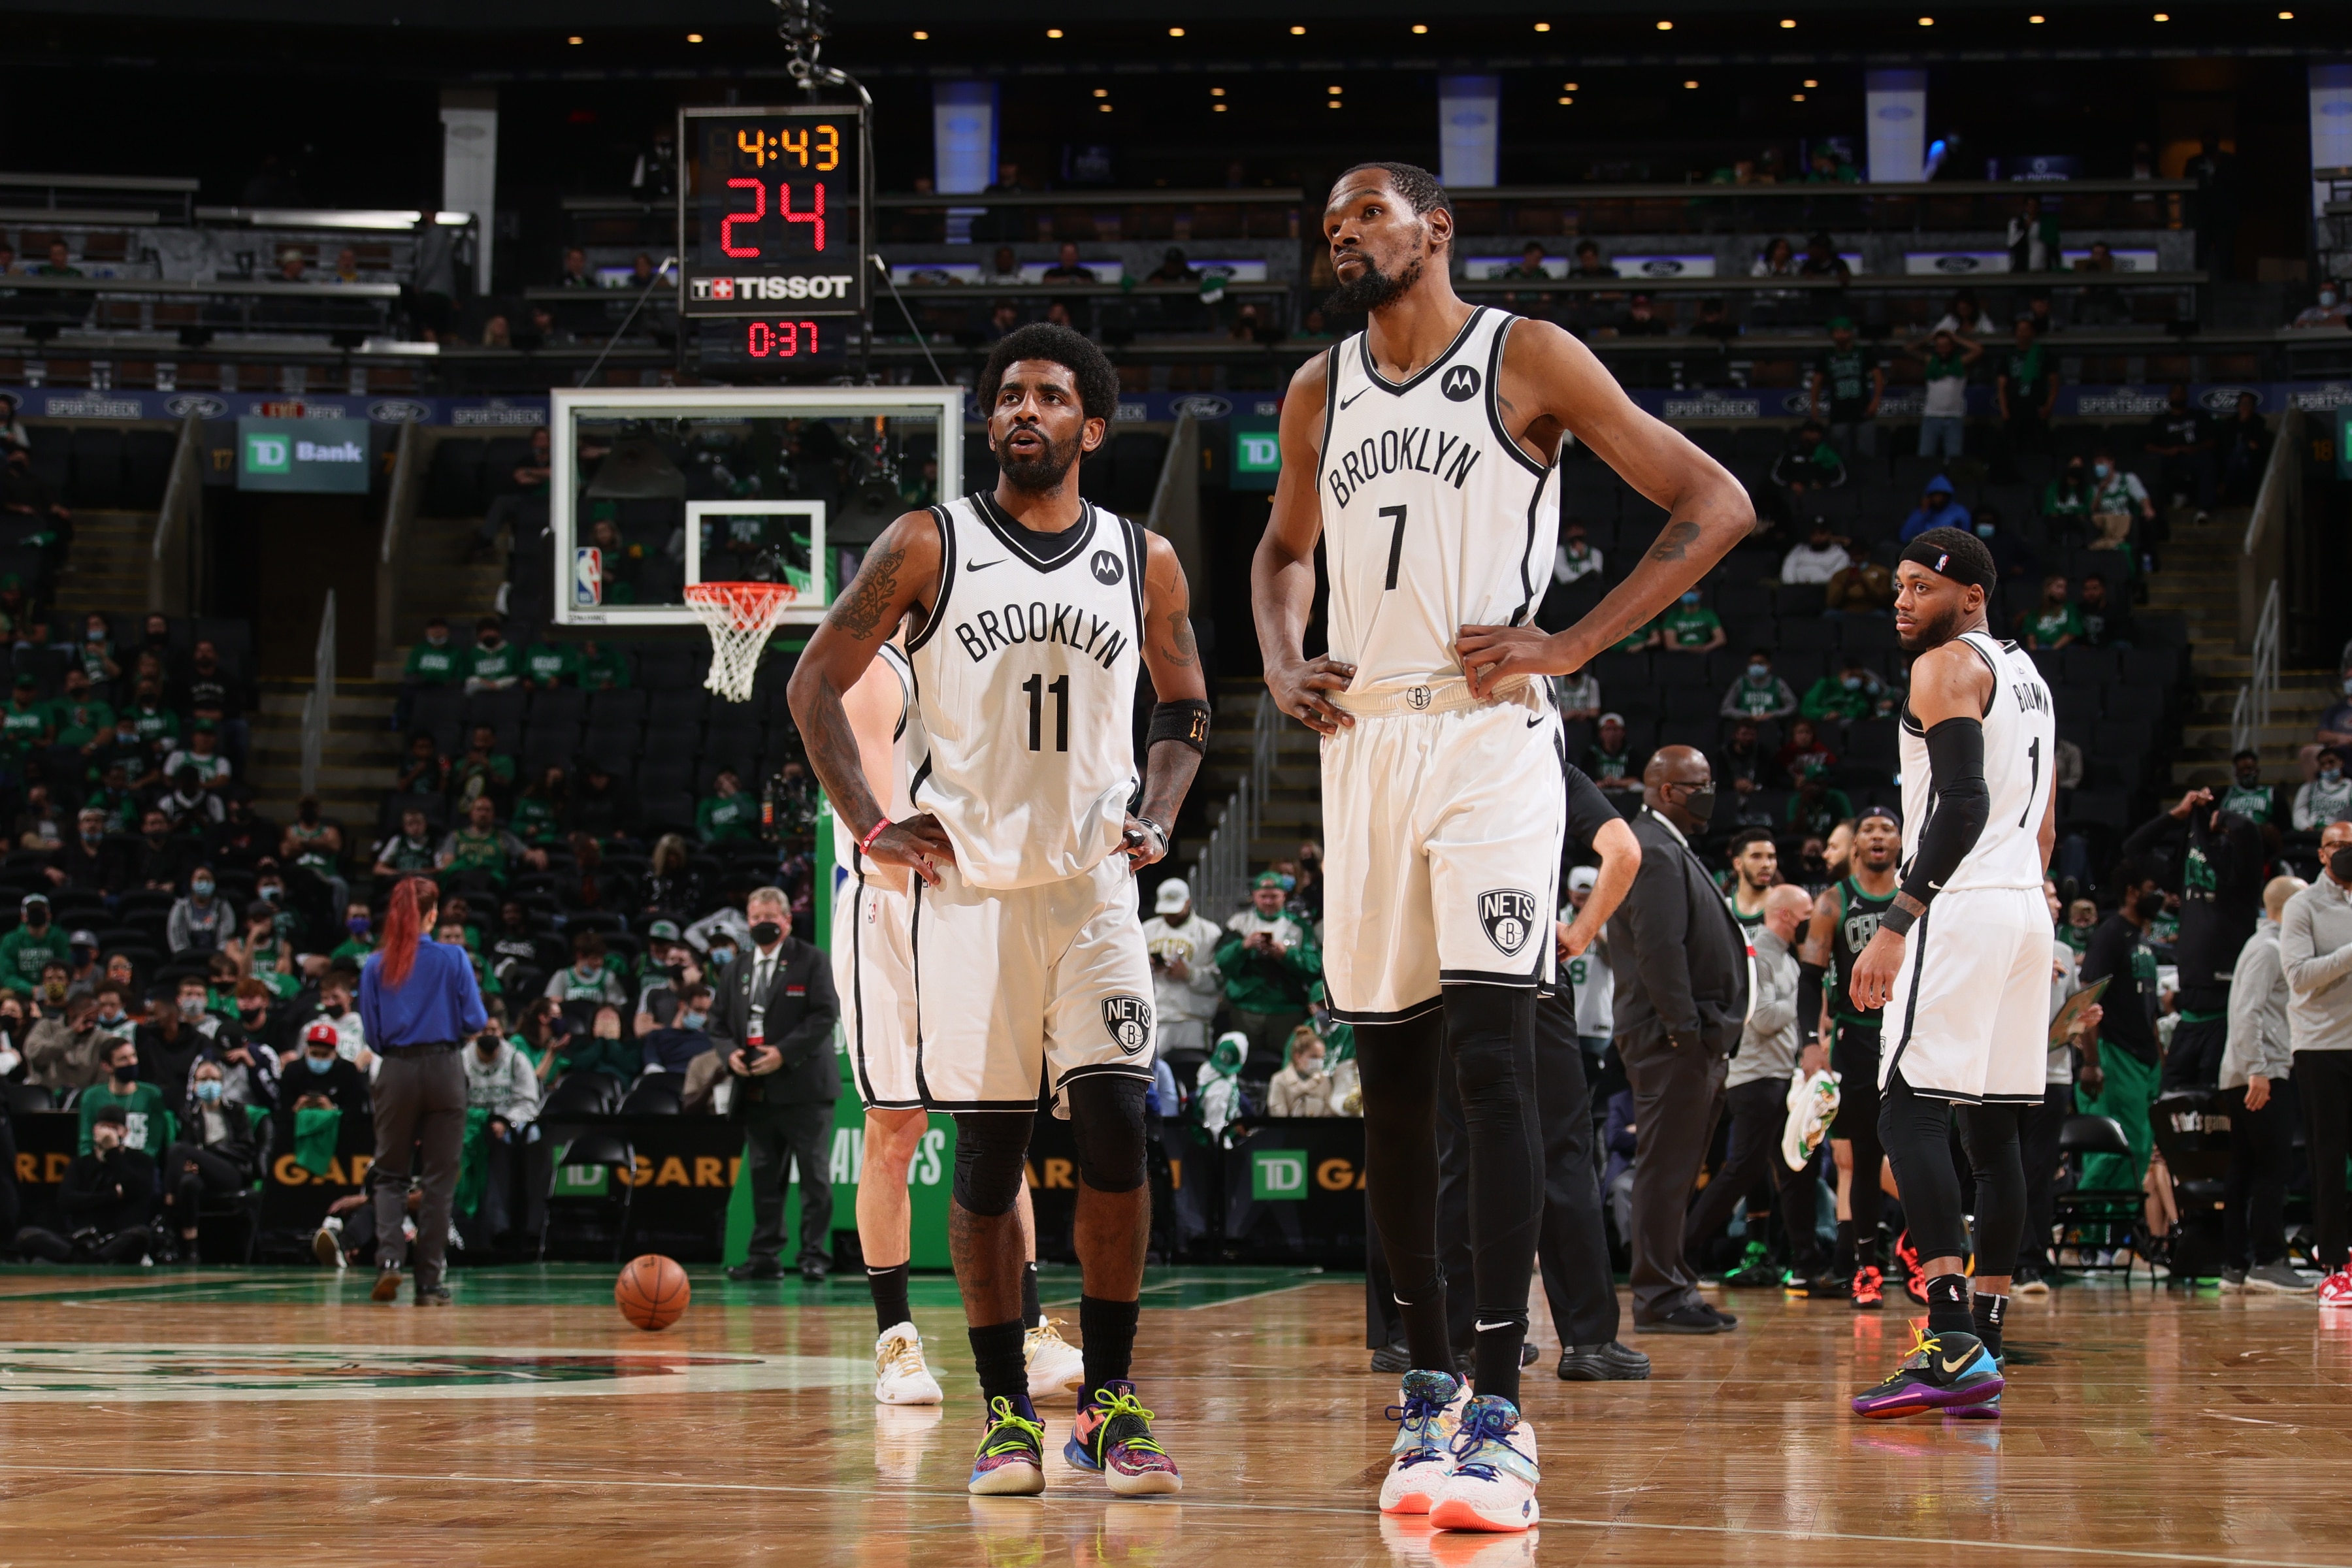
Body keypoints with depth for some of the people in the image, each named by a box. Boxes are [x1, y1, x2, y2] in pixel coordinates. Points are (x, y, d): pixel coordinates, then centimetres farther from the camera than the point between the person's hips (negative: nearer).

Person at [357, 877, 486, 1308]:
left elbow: (372, 1035, 2)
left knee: (389, 1174, 12)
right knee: (439, 1179, 5)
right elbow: (475, 1022, -5)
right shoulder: (453, 958, -6)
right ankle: (429, 1282, 5)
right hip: (444, 1072, -1)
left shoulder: (375, 965, -1)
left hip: (396, 1073, 1)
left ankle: (389, 1256, -12)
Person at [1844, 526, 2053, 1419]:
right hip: (2026, 909, 10)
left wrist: (1896, 923, -21)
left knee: (1911, 1111, -14)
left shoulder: (1946, 666, -7)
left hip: (1961, 908, -10)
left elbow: (1963, 804, -19)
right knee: (1992, 1127, 9)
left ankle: (1955, 1345, -26)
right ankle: (1983, 1351, 9)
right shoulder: (2026, 676, 22)